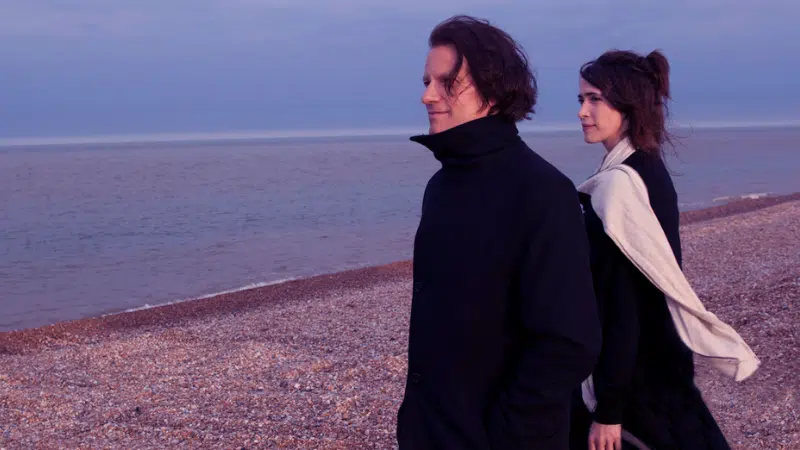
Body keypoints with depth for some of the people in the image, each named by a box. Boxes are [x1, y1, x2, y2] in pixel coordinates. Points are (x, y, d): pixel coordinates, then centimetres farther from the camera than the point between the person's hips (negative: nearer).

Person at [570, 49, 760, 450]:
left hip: (633, 372, -9)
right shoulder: (649, 168, 7)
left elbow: (621, 302, -23)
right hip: (660, 362, 9)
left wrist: (608, 407, -20)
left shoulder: (619, 183, -20)